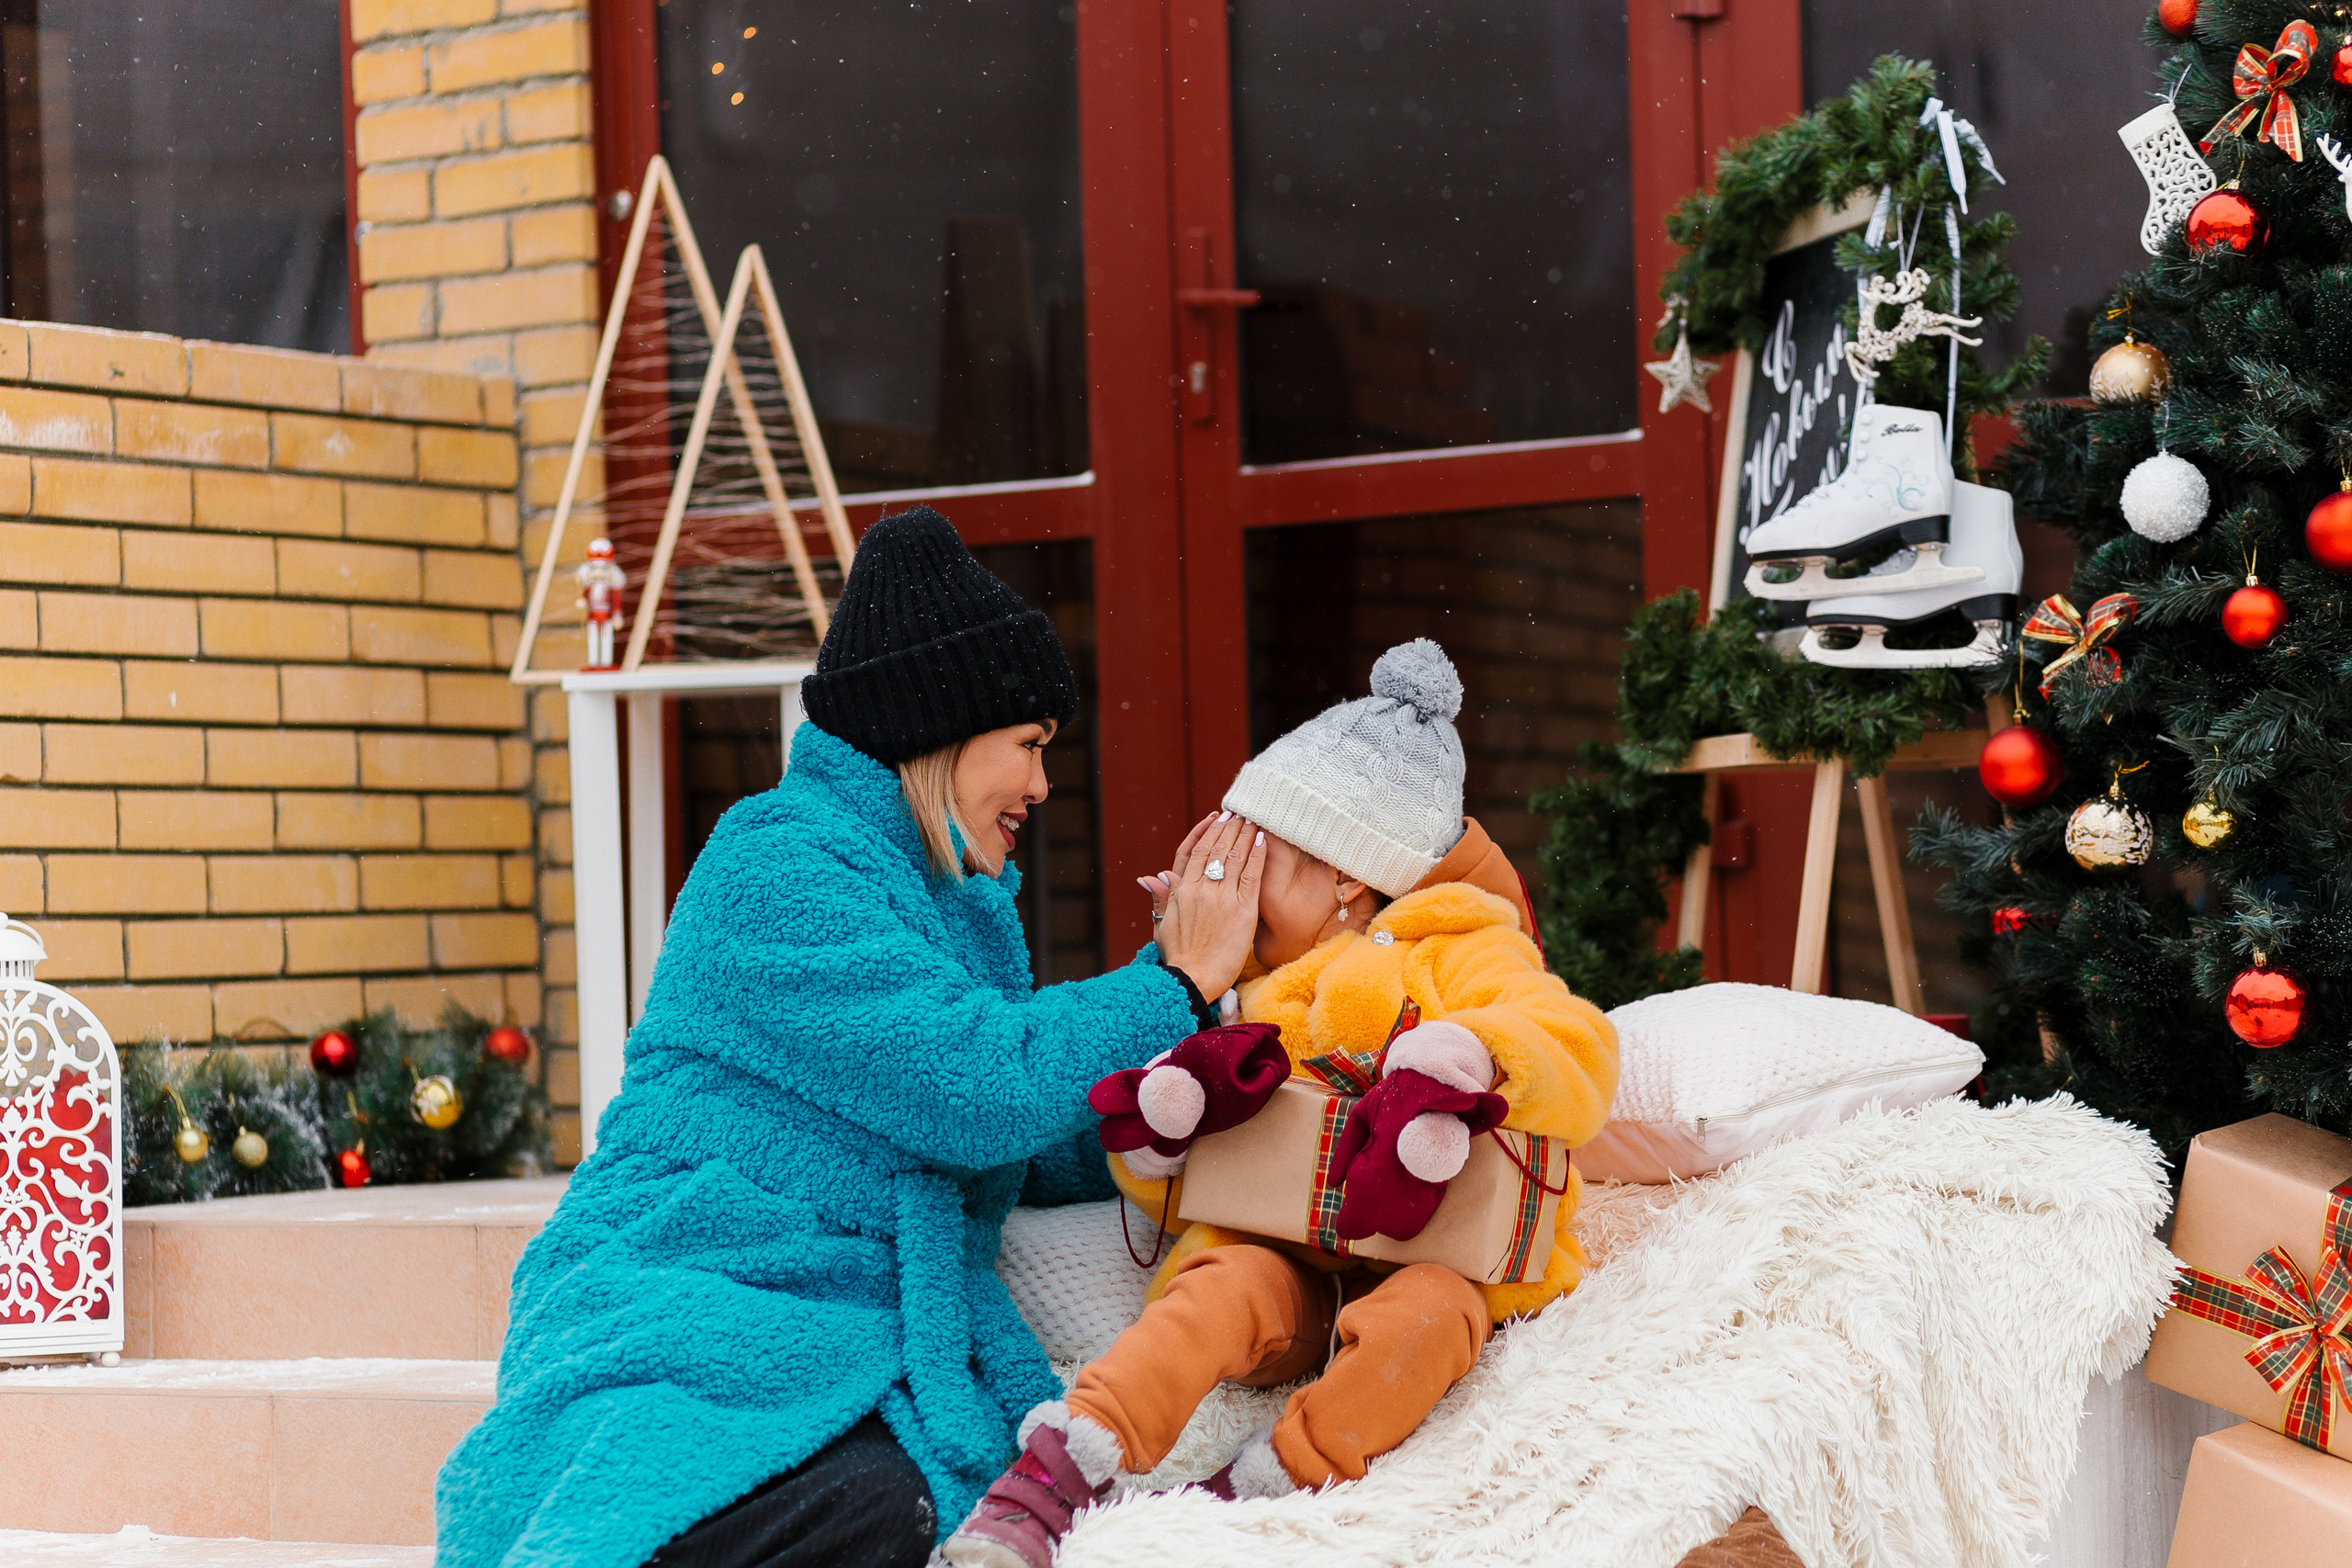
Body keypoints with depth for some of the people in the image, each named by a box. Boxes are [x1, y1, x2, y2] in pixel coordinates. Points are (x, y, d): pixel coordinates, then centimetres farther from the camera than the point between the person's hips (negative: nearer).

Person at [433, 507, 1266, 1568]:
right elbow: (981, 1091, -17)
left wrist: (1183, 971, 16)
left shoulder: (956, 910, 23)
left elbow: (1064, 1162, 23)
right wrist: (1176, 981, -4)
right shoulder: (776, 871, -7)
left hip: (865, 1341, 7)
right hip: (686, 1310, -7)